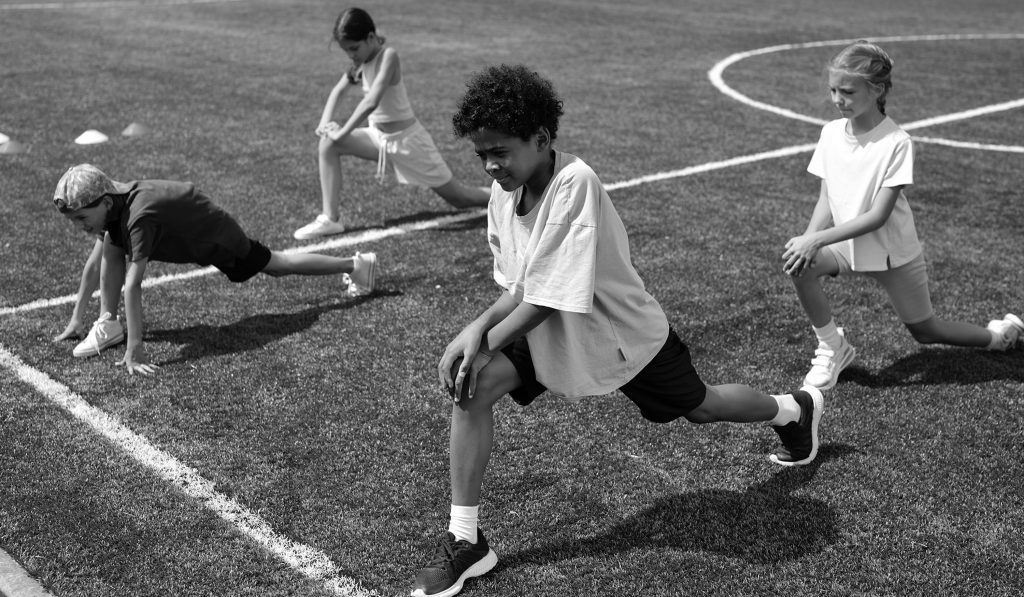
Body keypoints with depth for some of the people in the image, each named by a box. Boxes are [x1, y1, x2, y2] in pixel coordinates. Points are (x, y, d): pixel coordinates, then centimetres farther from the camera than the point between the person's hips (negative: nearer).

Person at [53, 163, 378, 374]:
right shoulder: (110, 206, -19)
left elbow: (133, 286, -44)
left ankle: (355, 264, 34)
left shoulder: (138, 217, -42)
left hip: (213, 236, -7)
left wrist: (135, 349, -45)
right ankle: (108, 324, 1)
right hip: (184, 235, 7)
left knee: (276, 264, 14)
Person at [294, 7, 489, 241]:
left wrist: (342, 132, -28)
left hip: (407, 139, -7)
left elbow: (371, 102, -35)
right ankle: (331, 219, -7)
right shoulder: (363, 60, 0)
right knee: (328, 144, -12)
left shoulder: (388, 56, -24)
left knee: (461, 197, 4)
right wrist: (326, 121, -4)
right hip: (378, 136, 7)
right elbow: (339, 90, 12)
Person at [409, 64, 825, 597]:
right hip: (546, 333, 5)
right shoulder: (503, 191, -11)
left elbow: (552, 296, -33)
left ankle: (796, 408, 52)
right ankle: (464, 540, -7)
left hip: (622, 333, -5)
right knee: (472, 388, -18)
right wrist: (478, 326, -18)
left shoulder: (575, 183, -33)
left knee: (700, 407, 18)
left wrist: (484, 343, -29)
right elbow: (518, 285, -2)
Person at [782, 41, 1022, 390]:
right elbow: (826, 201, -3)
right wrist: (807, 239, -21)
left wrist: (817, 239, -32)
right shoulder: (831, 132, -7)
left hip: (893, 252, -4)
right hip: (847, 244, 4)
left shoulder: (896, 143, -23)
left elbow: (878, 216, -26)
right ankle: (832, 349, -5)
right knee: (798, 265, -25)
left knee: (925, 332, 10)